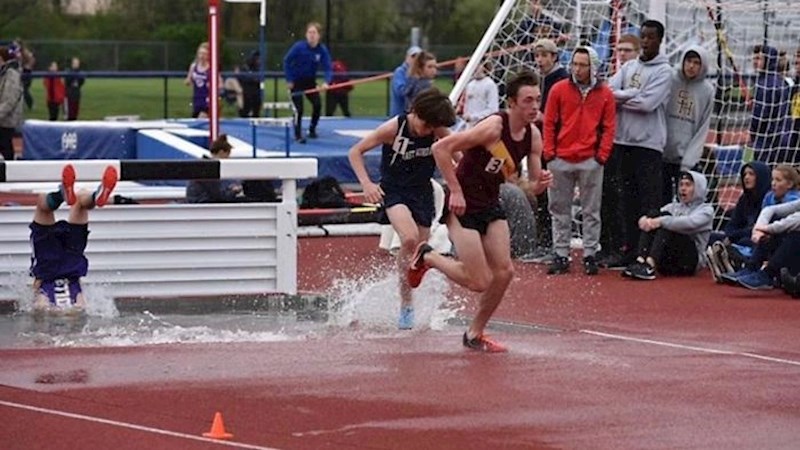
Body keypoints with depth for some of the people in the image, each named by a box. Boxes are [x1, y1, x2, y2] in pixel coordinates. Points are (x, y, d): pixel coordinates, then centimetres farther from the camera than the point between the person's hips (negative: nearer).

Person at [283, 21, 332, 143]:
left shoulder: (322, 49, -13)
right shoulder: (299, 46, -20)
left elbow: (327, 68, -14)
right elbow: (286, 61, -10)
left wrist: (327, 82, -33)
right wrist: (289, 80, -11)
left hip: (310, 81, 3)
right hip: (296, 81, -3)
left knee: (317, 105, -2)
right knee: (299, 108, -11)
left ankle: (312, 129, 20)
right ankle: (298, 135, 0)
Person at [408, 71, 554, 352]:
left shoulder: (533, 137, 0)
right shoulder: (493, 127, -24)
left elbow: (531, 186, 8)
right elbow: (440, 148, -24)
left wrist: (539, 184, -17)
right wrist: (455, 191, -23)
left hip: (491, 206, 7)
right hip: (463, 206, -7)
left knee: (503, 272, -1)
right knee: (479, 281, -9)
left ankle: (475, 335, 16)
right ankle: (428, 258, 17)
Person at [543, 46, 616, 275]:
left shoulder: (605, 94, 2)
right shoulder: (559, 90, 2)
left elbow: (609, 128, 4)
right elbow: (549, 123, 5)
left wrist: (601, 155, -4)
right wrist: (549, 153, -1)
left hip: (590, 162, -1)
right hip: (561, 161, 1)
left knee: (591, 211, 3)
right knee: (560, 211, 5)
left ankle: (590, 255, 9)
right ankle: (561, 255, 11)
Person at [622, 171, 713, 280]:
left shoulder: (706, 209, 6)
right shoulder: (674, 207, 23)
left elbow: (689, 223, -18)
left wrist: (661, 221, -28)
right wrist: (645, 219, -19)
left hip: (689, 260, -5)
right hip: (667, 263, 5)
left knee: (666, 221, -25)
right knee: (652, 216, -13)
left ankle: (650, 266, -44)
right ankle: (640, 261, -33)